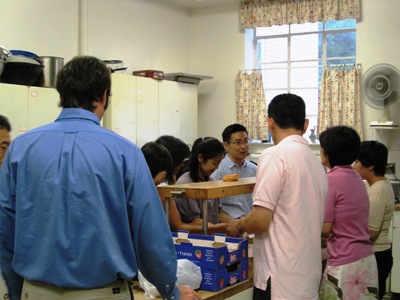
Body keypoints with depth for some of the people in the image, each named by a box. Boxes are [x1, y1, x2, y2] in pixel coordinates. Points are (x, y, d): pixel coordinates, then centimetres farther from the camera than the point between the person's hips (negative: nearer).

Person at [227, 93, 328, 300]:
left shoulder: (275, 155, -13)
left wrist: (238, 225, 4)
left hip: (281, 281, -7)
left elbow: (260, 220, -18)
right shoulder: (316, 162, 10)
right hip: (309, 278, 7)